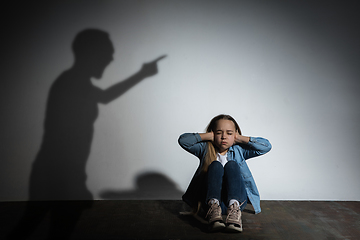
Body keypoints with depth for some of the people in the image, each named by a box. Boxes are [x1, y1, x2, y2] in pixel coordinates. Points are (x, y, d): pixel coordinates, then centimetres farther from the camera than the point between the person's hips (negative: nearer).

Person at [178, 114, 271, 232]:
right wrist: (208, 136, 0)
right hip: (211, 198, -1)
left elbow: (266, 146, 5)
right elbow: (183, 140, 0)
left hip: (237, 198, 1)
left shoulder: (239, 150, 15)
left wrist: (240, 138, 4)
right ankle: (213, 207, -45)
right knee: (215, 165, -22)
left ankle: (234, 208, -45)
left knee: (231, 165, -22)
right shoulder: (205, 149, 13)